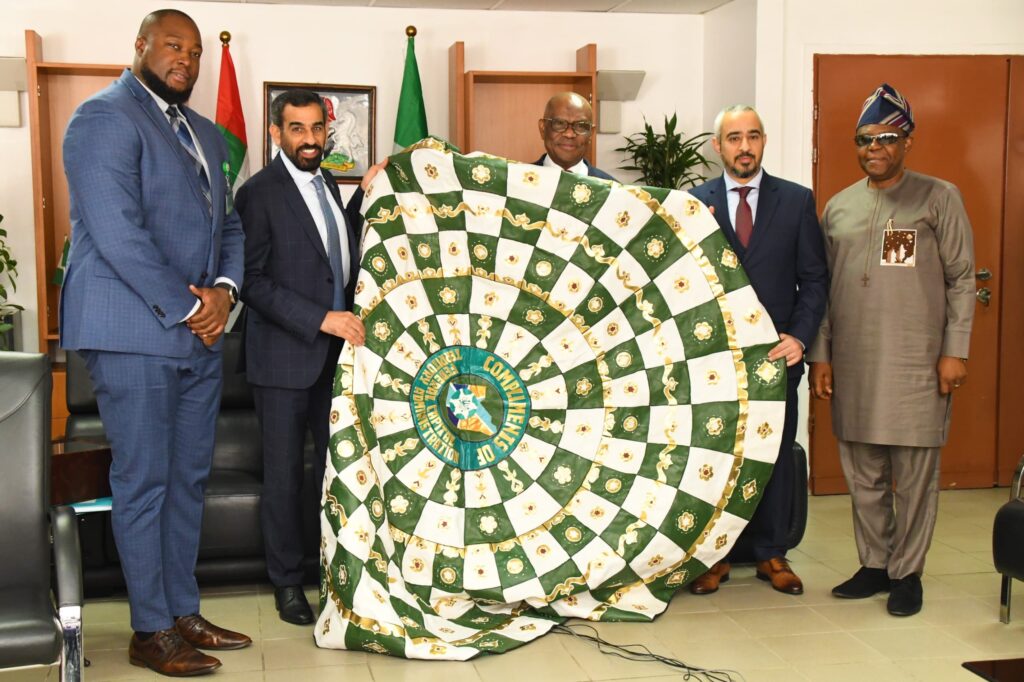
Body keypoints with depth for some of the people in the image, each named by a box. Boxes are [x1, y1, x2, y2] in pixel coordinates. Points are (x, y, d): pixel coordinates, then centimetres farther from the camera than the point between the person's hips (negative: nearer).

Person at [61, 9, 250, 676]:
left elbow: (230, 224, 20)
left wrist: (224, 289, 0)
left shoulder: (206, 133, 19)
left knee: (189, 478, 12)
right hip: (135, 333, -8)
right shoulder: (105, 118, -7)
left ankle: (184, 612, 24)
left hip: (200, 337, 8)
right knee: (144, 482, -1)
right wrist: (187, 307, -15)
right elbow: (117, 232, -17)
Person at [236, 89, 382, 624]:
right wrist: (321, 318, -21)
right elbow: (254, 281, -15)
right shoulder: (260, 193, -9)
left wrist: (364, 197, 7)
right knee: (284, 474, 5)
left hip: (336, 353, 6)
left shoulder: (327, 185, 13)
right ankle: (287, 583, 18)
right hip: (285, 356, -6)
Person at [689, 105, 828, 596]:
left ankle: (772, 555, 23)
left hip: (776, 351, 1)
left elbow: (814, 279, 3)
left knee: (775, 454, 9)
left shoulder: (797, 201, 4)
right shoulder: (694, 204, 4)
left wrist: (799, 336, -9)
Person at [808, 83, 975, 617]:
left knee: (914, 473, 2)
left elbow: (961, 279, 0)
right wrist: (820, 355, 8)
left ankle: (907, 572, 16)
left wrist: (954, 350, -7)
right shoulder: (838, 207, 12)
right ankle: (874, 564, 24)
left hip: (915, 364, -3)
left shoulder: (939, 198, 2)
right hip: (852, 364, 4)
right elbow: (824, 287, 12)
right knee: (863, 474, 10)